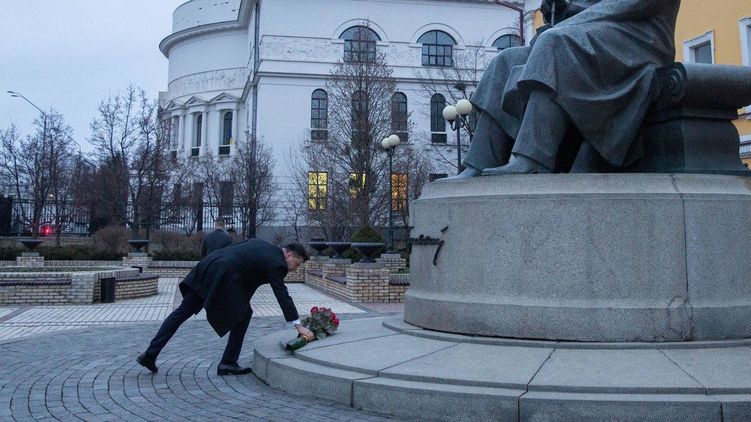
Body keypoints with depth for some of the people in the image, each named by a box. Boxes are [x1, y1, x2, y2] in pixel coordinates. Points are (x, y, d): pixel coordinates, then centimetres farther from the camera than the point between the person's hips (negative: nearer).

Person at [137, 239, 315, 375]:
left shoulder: (260, 244, 22)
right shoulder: (275, 262, -1)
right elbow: (282, 294, -5)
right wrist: (298, 325, -3)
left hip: (208, 266, 8)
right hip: (224, 276, -8)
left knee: (182, 312, 11)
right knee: (243, 314, 9)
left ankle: (150, 354, 14)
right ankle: (228, 363, 12)